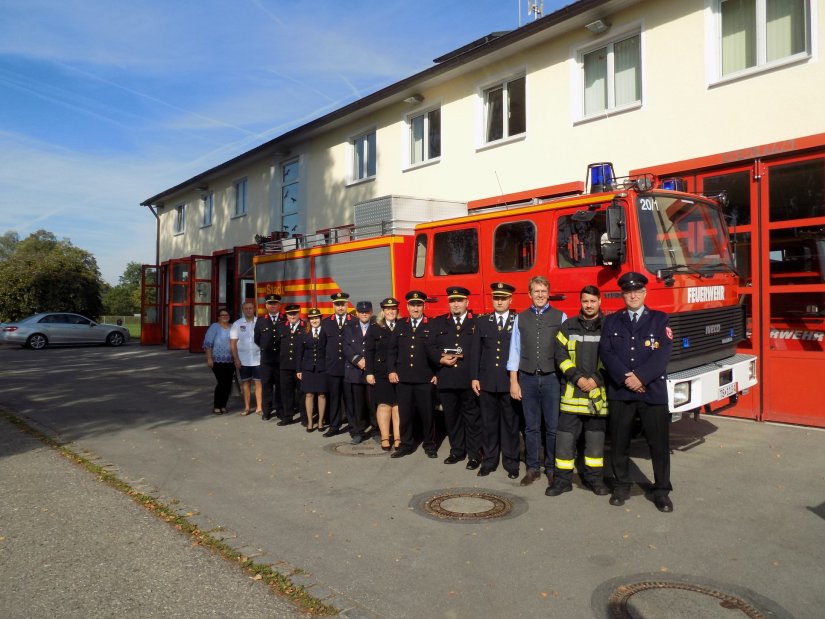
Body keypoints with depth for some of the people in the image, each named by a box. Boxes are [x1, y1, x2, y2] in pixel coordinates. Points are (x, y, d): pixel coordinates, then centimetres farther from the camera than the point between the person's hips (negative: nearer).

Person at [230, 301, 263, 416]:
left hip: (258, 359, -1)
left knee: (258, 382, 1)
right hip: (243, 360, 1)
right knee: (245, 383, 9)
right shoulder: (237, 324, 1)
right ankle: (247, 407, 18)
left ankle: (259, 407, 9)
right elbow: (233, 342, 1)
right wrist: (236, 359, -4)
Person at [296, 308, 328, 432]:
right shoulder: (304, 334, 7)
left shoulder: (326, 333, 0)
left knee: (321, 395, 4)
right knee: (309, 395, 3)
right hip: (308, 368, 2)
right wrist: (298, 370, 4)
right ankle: (310, 422, 13)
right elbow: (299, 353, 8)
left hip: (322, 368, -2)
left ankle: (320, 422, 14)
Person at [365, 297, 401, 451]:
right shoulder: (374, 328, 5)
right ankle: (385, 438, 11)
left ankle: (398, 438, 6)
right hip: (381, 373, 0)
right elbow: (368, 352, 1)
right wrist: (369, 372, -6)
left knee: (398, 405, 0)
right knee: (384, 404, 3)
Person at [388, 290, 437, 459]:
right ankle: (406, 444, 20)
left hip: (425, 379, -3)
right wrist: (391, 370, 3)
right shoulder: (400, 325, 11)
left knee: (426, 413, 5)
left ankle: (429, 445, 20)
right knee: (404, 413, 8)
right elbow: (392, 350, 11)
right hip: (403, 378, 3)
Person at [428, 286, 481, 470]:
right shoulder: (438, 322, 13)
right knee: (451, 417, 11)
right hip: (446, 379, 3)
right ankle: (457, 451, 24)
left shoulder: (478, 322, 3)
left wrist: (464, 355, -14)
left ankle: (474, 454, 13)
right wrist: (441, 359, -10)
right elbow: (430, 347, 8)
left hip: (469, 379, -3)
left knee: (472, 417, 4)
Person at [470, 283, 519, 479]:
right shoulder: (482, 321, 9)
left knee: (510, 423, 7)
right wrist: (474, 377, 1)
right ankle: (489, 461, 20)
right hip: (487, 382, 2)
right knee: (488, 423, 9)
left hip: (510, 382, -2)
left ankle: (511, 463, 17)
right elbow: (475, 352, 7)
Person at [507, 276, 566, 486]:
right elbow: (515, 351, 5)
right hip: (527, 378, 2)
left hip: (552, 377, -1)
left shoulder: (560, 317, 2)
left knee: (553, 427, 4)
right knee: (531, 427, 8)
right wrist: (513, 382, 2)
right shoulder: (520, 318, 7)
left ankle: (552, 468, 20)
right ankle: (532, 468, 19)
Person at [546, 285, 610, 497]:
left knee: (596, 435, 9)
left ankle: (594, 477, 22)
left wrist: (596, 379, -11)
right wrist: (577, 378, -10)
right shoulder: (568, 326, 6)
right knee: (565, 435, 1)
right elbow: (561, 355, 1)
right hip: (571, 390, 1)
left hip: (598, 391, 0)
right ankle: (563, 479, 9)